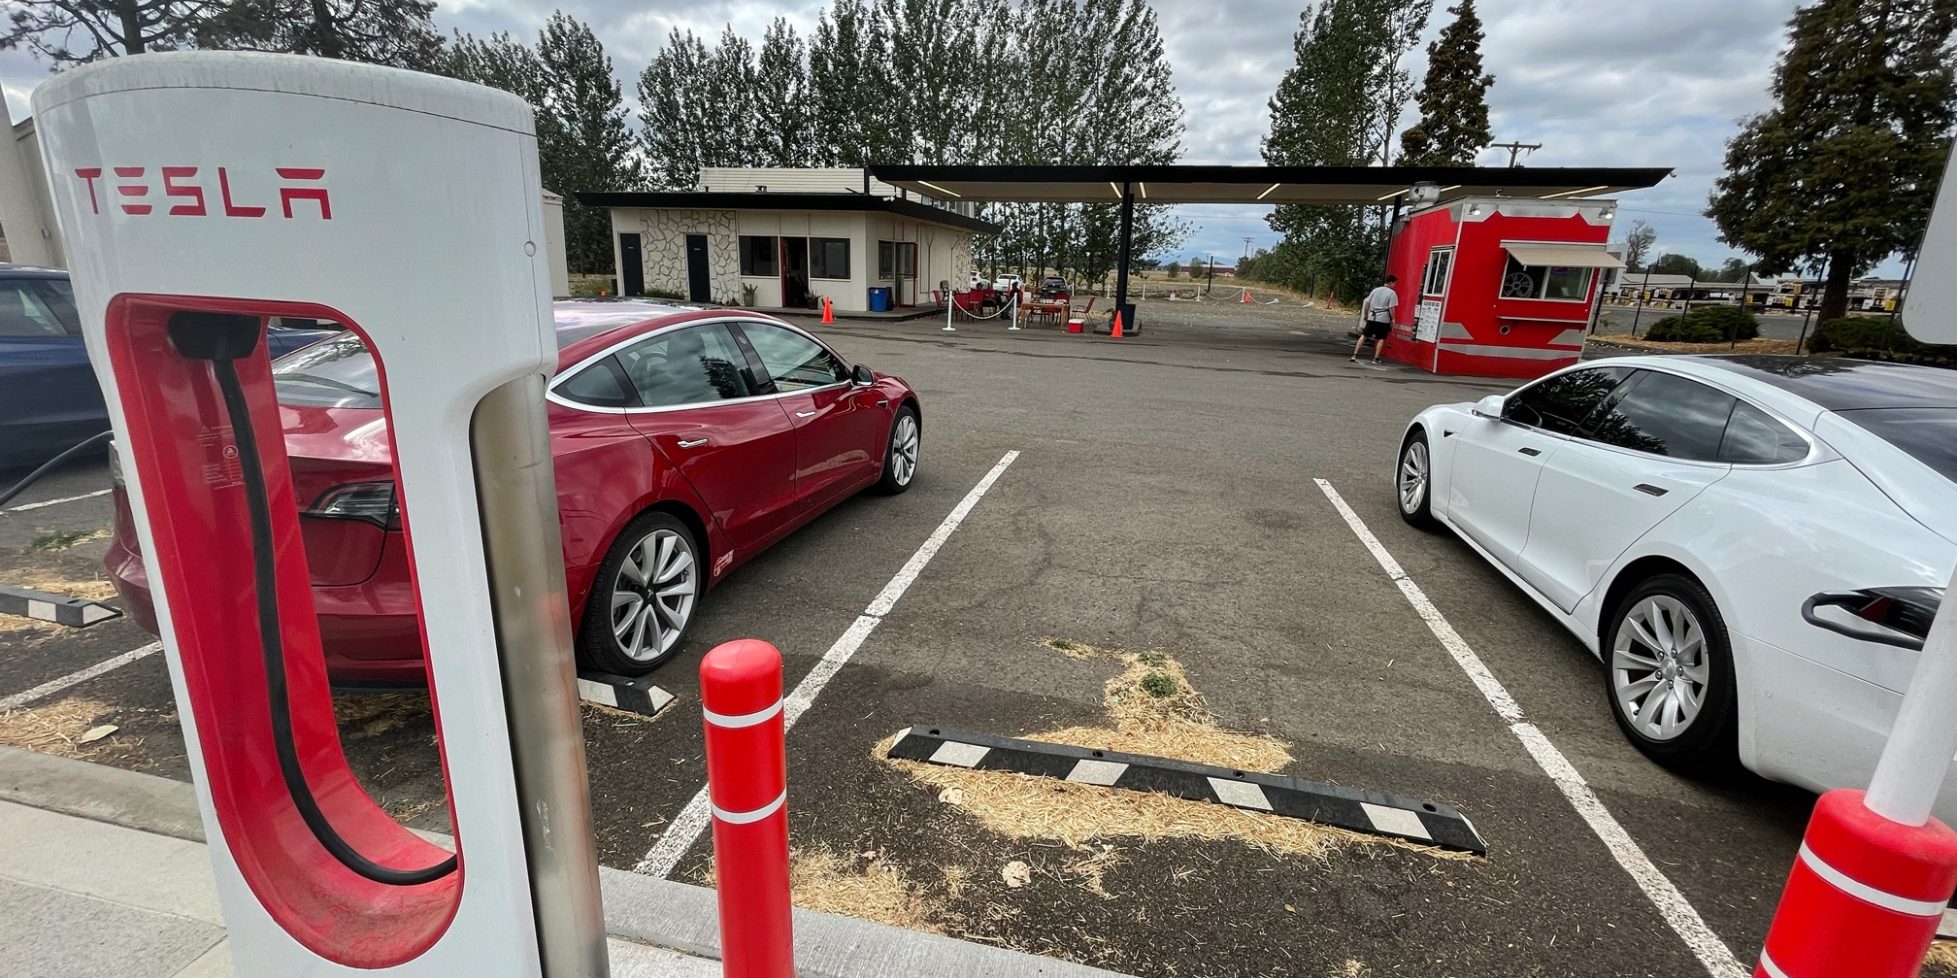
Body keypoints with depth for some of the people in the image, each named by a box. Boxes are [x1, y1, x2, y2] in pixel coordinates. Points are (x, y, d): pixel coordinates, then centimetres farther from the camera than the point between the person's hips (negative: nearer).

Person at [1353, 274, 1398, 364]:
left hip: (1372, 317, 4)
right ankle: (1376, 359, 5)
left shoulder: (1376, 290, 10)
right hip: (1383, 319, -4)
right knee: (1381, 339, 7)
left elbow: (1367, 302, 10)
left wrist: (1365, 314, 18)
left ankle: (1354, 355, -2)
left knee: (1364, 336, 6)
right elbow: (1391, 308, -12)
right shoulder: (1392, 293, -6)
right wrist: (1393, 319, -3)